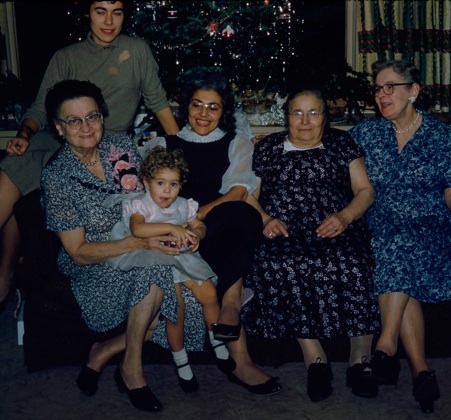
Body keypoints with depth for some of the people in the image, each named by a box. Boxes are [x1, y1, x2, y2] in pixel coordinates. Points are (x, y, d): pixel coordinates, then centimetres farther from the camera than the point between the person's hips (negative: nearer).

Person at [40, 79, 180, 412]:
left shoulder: (122, 146, -3)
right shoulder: (56, 177, -15)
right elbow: (78, 252, -15)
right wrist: (139, 242, -26)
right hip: (93, 267, -4)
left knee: (179, 298, -23)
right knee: (155, 271, -32)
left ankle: (102, 353, -3)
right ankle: (131, 367, -11)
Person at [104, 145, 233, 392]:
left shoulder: (183, 205, 7)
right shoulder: (140, 205, -11)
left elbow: (199, 226, 16)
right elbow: (137, 229, -31)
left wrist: (196, 235, -9)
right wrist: (171, 228, -34)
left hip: (184, 258, 6)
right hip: (156, 260, -5)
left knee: (209, 294, -6)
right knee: (175, 306, -19)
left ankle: (217, 342, 20)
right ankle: (181, 363, 0)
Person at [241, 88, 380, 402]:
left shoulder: (341, 143, 18)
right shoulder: (267, 148, 19)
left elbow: (365, 191, 13)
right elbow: (248, 194, 13)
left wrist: (345, 216, -7)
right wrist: (264, 219, -8)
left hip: (336, 231, 0)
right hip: (285, 235, 0)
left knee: (351, 264, -31)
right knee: (277, 265, -32)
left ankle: (361, 358, -16)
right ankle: (314, 357, -21)